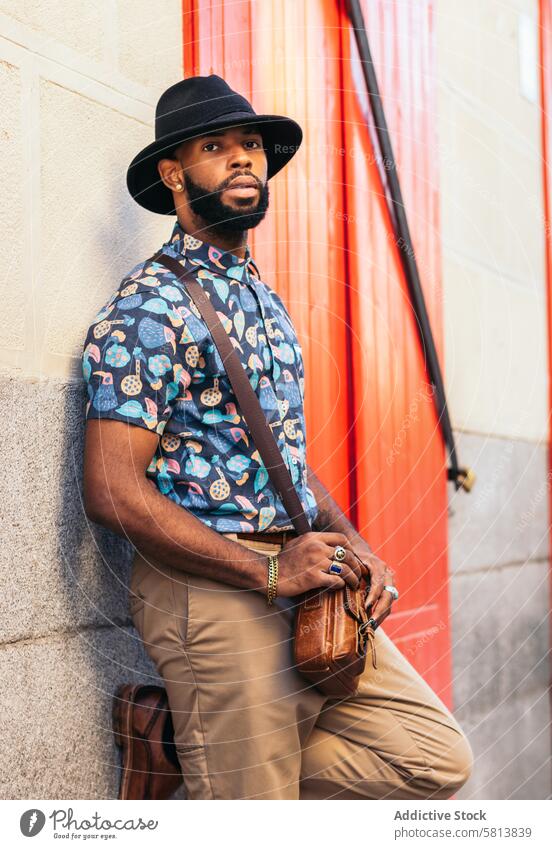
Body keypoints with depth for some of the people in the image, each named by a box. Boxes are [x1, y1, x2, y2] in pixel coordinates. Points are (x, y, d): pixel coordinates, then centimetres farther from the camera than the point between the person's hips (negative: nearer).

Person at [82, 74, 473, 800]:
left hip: (305, 587, 8)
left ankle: (186, 749, 10)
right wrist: (270, 571, -19)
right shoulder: (150, 305, -10)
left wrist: (351, 545, 4)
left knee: (437, 759, 6)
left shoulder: (267, 301, 17)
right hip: (211, 591, -8)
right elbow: (113, 492, -18)